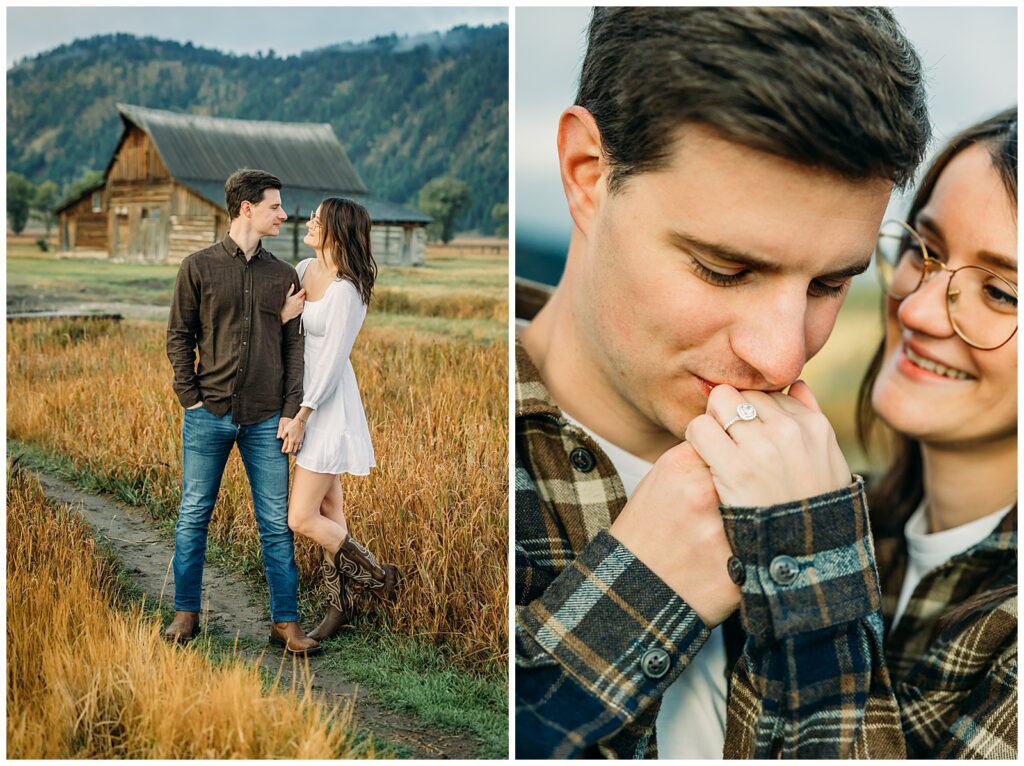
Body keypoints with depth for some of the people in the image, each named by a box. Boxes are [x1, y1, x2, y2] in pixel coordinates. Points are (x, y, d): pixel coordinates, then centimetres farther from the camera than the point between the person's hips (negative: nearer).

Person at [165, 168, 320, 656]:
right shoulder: (199, 267, 3)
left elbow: (294, 346, 8)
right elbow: (179, 336, 4)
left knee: (276, 523, 2)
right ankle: (186, 613, 20)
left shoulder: (284, 276, 9)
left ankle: (285, 623, 10)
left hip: (266, 419, 1)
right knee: (193, 515, 7)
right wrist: (190, 398, -4)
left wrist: (291, 410, -1)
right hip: (208, 414, -1)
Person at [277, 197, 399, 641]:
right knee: (328, 508, 15)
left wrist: (301, 416, -16)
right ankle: (339, 605, 25)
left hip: (329, 404, -8)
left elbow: (332, 359, -18)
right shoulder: (303, 269, 5)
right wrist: (284, 315, -12)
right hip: (302, 393, 8)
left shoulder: (346, 290, -18)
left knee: (302, 518, -8)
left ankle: (378, 575, 11)